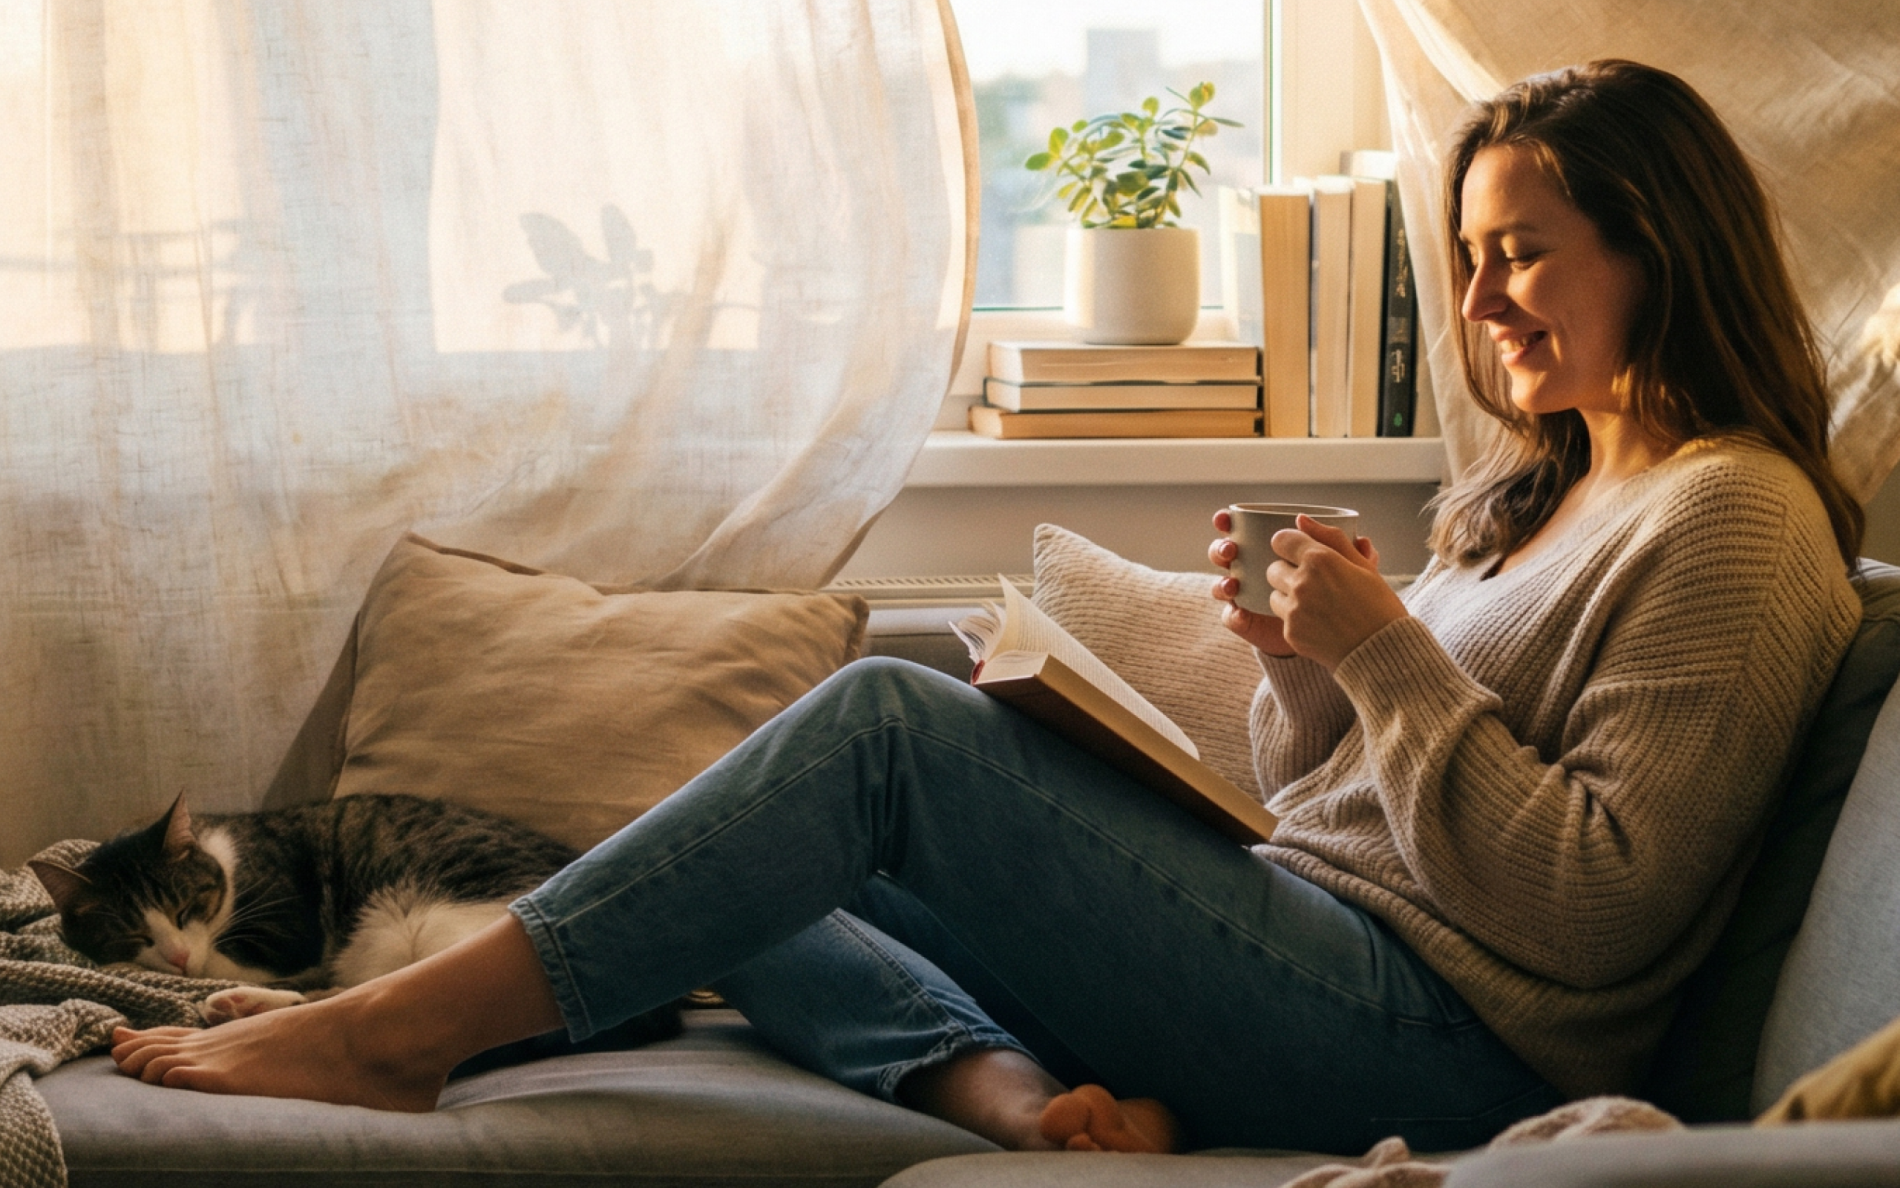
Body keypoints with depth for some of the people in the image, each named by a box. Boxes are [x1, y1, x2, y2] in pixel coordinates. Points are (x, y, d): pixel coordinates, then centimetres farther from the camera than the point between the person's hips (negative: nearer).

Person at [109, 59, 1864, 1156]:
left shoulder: (1730, 520, -7)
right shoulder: (1535, 486, 22)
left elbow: (1596, 911, -16)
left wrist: (1392, 662, -15)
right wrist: (1312, 668, 1)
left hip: (1447, 1044, -10)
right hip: (1326, 973, 10)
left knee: (896, 722, -21)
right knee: (757, 895, 5)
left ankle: (404, 1028, -19)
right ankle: (1037, 1104, -23)